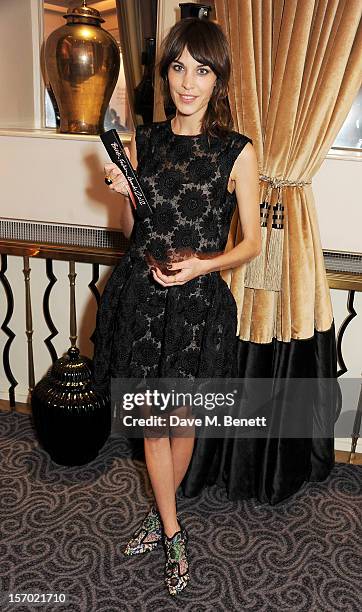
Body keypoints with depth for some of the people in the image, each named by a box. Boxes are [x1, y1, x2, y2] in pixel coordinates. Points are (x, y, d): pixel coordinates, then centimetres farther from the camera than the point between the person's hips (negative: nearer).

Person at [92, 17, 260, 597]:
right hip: (140, 294, 3)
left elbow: (251, 242, -2)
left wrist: (202, 264, -18)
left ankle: (160, 514, 41)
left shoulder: (238, 152, -6)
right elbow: (132, 230, 12)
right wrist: (124, 195, -8)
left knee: (181, 418, 13)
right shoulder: (142, 141, 4)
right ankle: (172, 531, 34)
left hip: (198, 301, -2)